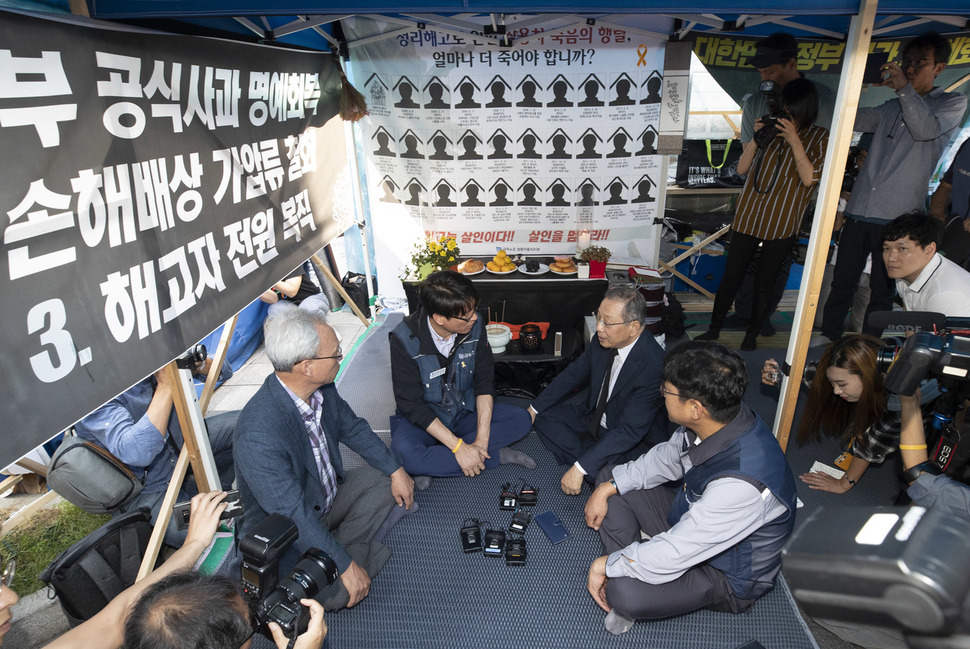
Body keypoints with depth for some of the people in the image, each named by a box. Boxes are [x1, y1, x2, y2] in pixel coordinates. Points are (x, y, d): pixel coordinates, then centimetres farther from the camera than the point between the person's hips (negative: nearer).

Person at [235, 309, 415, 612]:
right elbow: (293, 515, -32)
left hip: (328, 493, 8)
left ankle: (344, 545, -2)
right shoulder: (257, 435, -37)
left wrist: (396, 470, 2)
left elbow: (352, 427, 5)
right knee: (339, 592, -24)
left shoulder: (322, 388, -14)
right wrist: (346, 565, -26)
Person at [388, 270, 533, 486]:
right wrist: (460, 448, -28)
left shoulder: (474, 325, -15)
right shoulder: (404, 340, -25)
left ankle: (436, 464, -20)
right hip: (423, 419, -3)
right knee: (404, 452, -34)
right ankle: (496, 456, -18)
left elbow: (485, 382, -10)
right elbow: (412, 404, -23)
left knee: (521, 419, -16)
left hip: (467, 411, 4)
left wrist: (482, 440, -21)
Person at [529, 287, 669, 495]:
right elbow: (574, 374, 5)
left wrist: (581, 468, -36)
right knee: (545, 417, -2)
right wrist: (535, 408, 6)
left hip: (636, 440, -8)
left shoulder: (654, 365, -33)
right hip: (594, 417, 8)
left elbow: (630, 431, -33)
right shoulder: (603, 340, -13)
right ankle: (596, 466, -9)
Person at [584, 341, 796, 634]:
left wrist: (605, 564, -18)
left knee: (623, 592, -32)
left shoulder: (741, 483, -41)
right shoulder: (718, 420, -16)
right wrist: (607, 488, -4)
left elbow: (672, 555, -33)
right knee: (609, 477, 4)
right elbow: (664, 459, 4)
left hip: (727, 575, -8)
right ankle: (628, 569, 0)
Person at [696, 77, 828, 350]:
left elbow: (809, 178, -11)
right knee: (730, 277, 5)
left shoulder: (819, 138, 1)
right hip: (748, 216, 2)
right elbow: (741, 168, 6)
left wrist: (794, 141, -17)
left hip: (782, 223, -2)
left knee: (764, 284, 5)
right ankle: (714, 329, 19)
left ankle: (752, 335, 22)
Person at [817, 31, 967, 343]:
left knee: (882, 289, 3)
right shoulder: (892, 107, 21)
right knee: (842, 281, 7)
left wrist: (905, 88, -14)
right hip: (859, 211, 4)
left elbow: (926, 129, -12)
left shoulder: (953, 103, 7)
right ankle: (829, 335, 19)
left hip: (897, 216, -4)